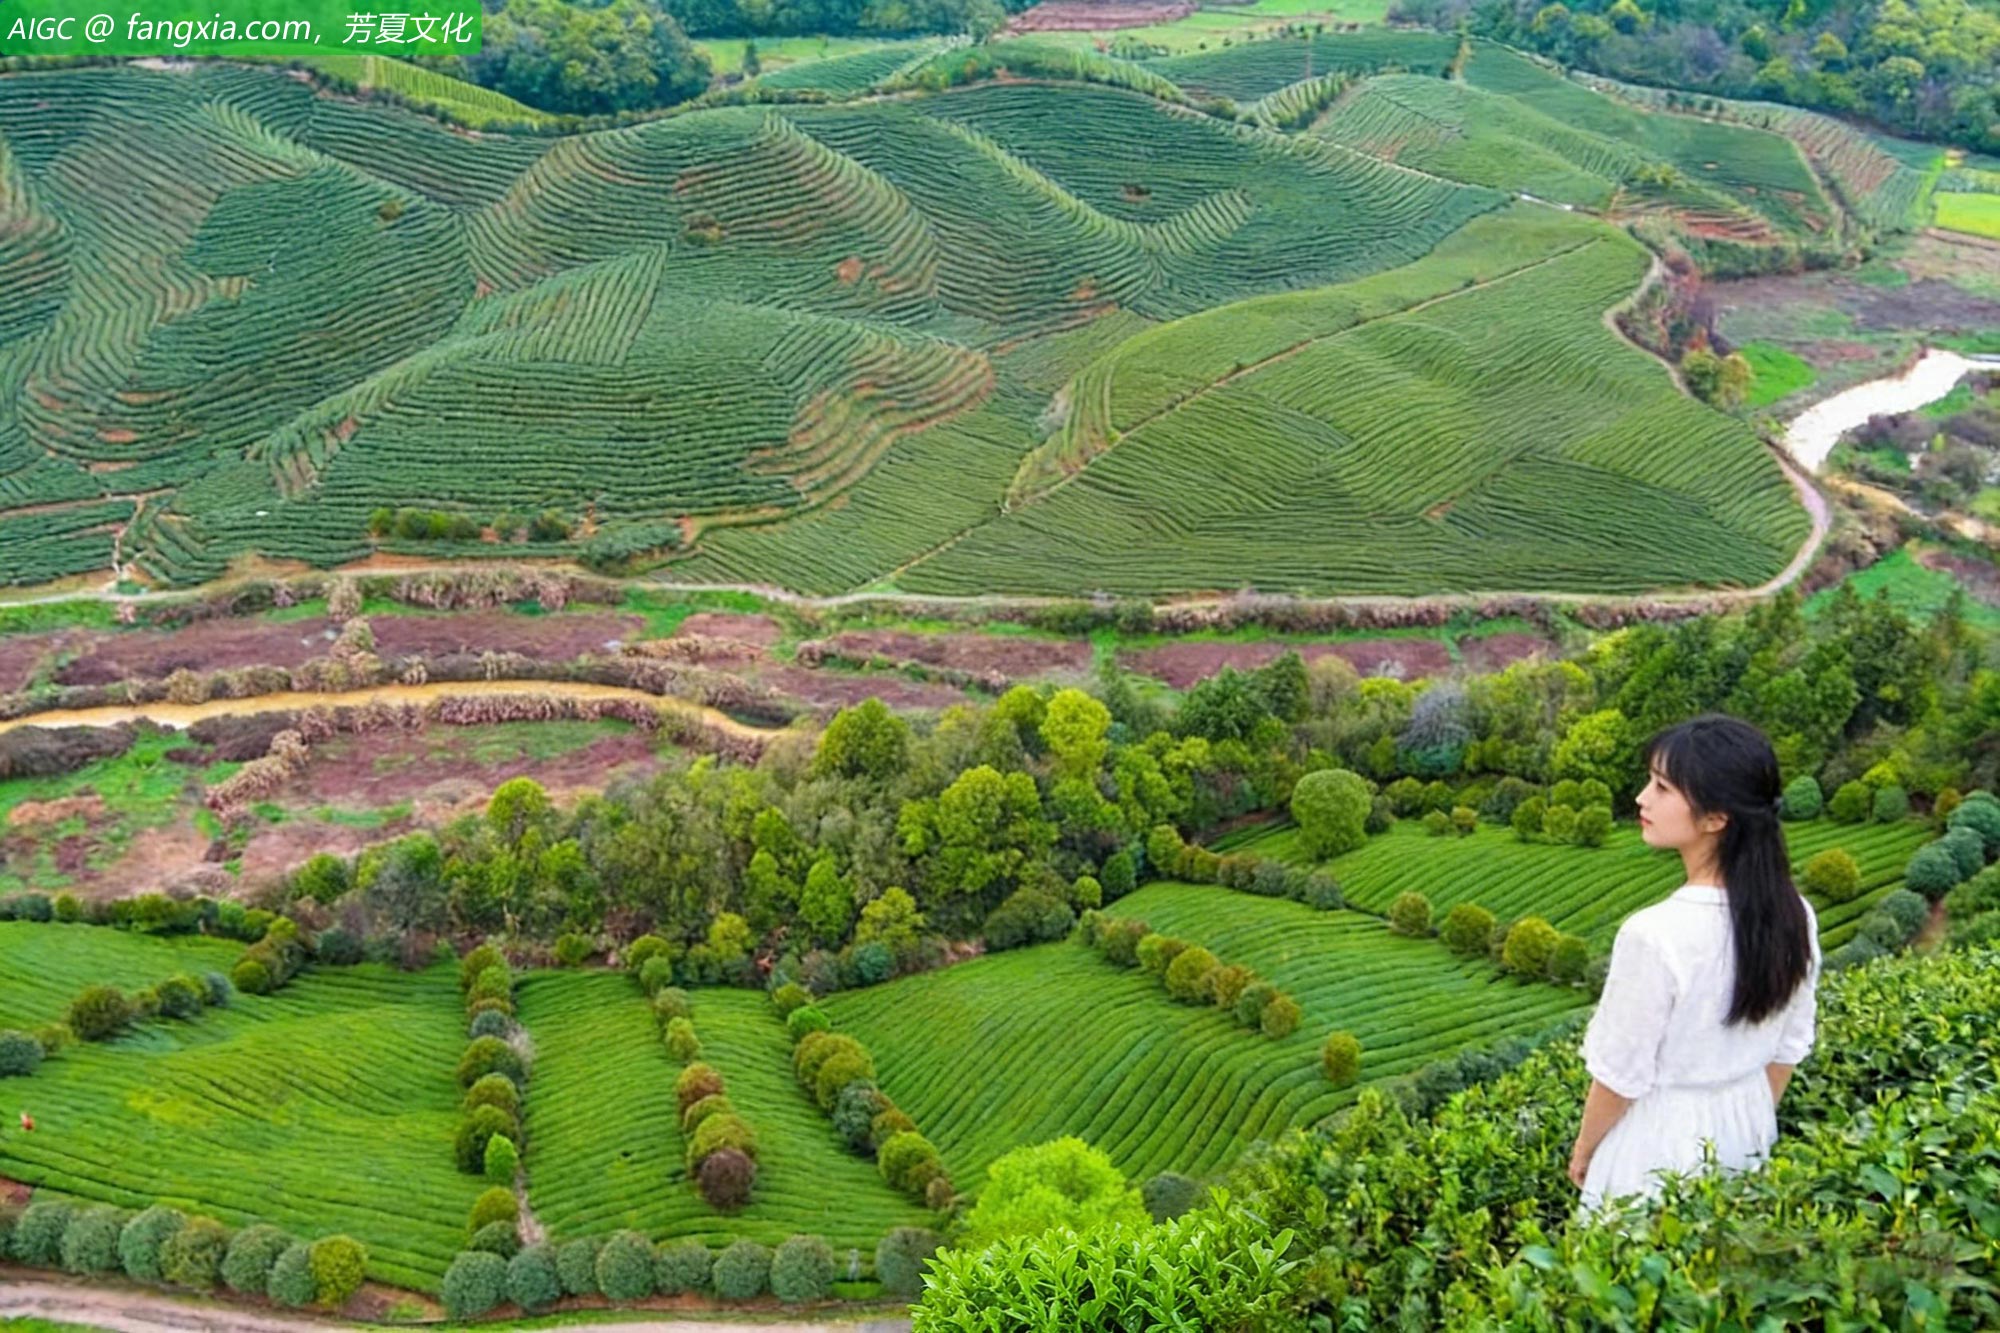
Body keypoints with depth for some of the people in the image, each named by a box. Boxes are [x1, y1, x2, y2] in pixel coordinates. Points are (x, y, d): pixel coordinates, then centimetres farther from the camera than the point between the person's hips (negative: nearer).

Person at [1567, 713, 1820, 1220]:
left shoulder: (1654, 934, -30)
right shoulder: (1795, 917, -11)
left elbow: (1620, 1075, -18)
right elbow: (1788, 1048, 3)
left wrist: (1583, 1150, -1)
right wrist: (1752, 1127, 19)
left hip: (1660, 1141, -6)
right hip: (1745, 1124, 6)